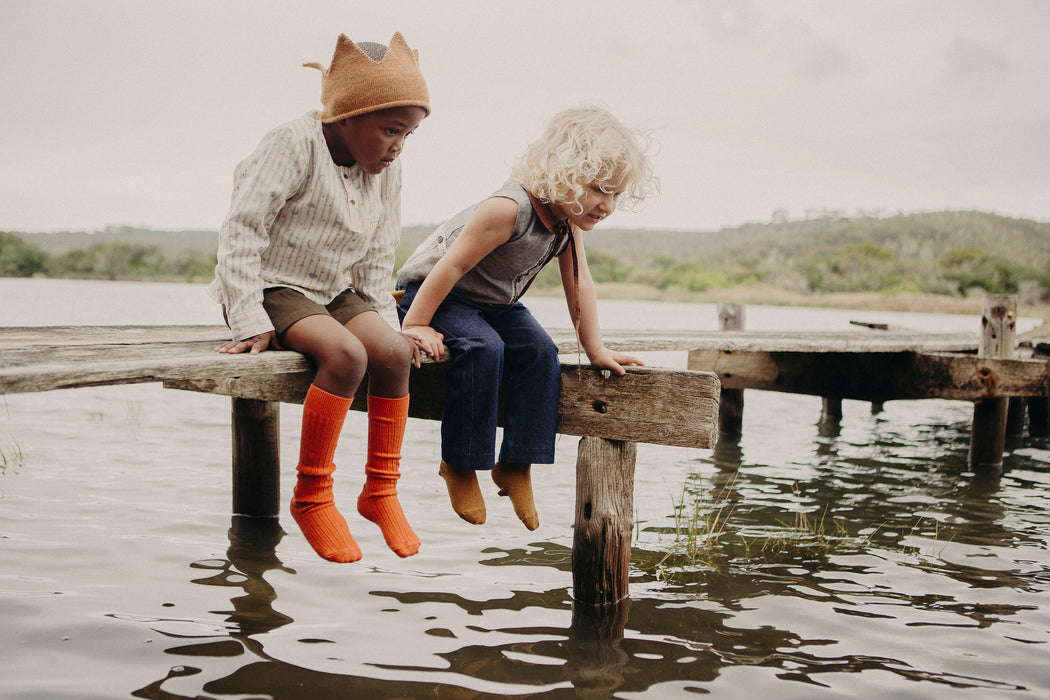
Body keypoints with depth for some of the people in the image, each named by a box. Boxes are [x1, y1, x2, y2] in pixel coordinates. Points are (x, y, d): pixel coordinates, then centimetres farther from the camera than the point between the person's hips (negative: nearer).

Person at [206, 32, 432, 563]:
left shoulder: (385, 170, 4)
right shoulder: (293, 147, -16)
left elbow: (376, 260, 14)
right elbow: (241, 233, -19)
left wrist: (385, 323, 4)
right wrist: (252, 323, -23)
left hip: (335, 291, 7)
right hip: (273, 289, -6)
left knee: (393, 353, -21)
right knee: (346, 355, -32)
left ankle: (380, 489, -5)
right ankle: (310, 496, -17)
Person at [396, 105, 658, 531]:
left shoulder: (570, 218, -7)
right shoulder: (510, 209, -33)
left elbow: (579, 284, -1)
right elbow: (451, 267, -30)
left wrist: (595, 349, -1)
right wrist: (416, 325, -27)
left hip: (496, 302, 8)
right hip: (428, 290, -7)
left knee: (540, 352, -16)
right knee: (482, 349, -33)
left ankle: (516, 465, -10)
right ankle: (459, 464, -19)